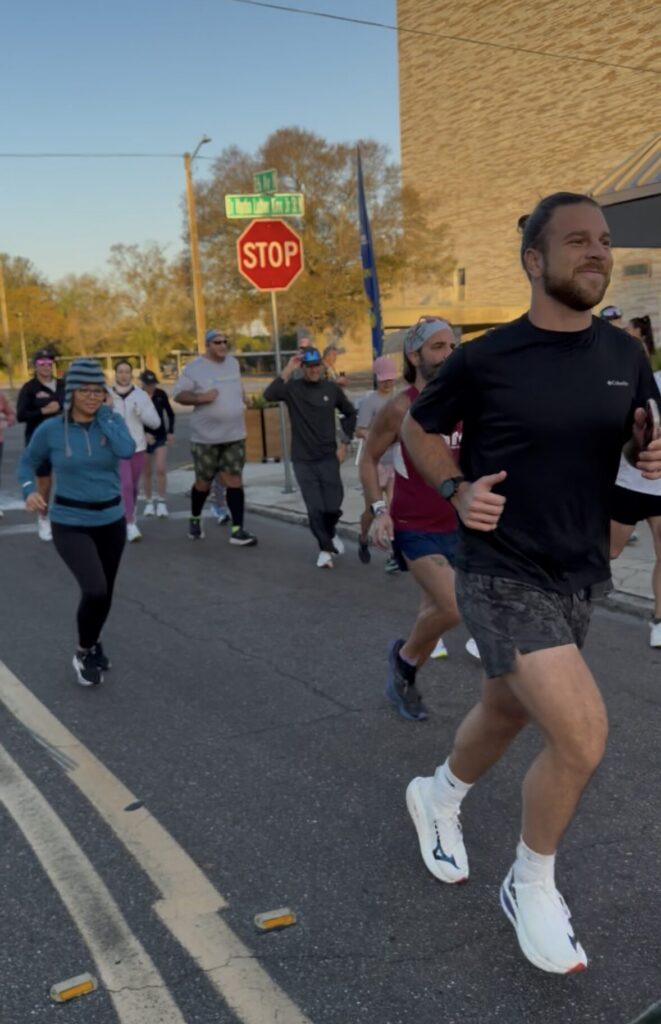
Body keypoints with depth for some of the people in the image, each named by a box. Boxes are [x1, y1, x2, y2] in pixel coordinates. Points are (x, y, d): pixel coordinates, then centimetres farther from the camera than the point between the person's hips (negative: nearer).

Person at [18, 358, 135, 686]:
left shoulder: (113, 420, -4)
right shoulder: (51, 429, -9)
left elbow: (127, 451, -23)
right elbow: (28, 462, 6)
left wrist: (104, 414, -16)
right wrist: (30, 490, -13)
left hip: (111, 521, 4)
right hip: (70, 524, -3)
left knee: (105, 592, 16)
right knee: (95, 590, -20)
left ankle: (93, 643, 46)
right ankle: (84, 653, 7)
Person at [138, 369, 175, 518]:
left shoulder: (161, 394, -3)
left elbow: (170, 413, 10)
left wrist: (170, 432, 3)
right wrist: (144, 433, -22)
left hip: (160, 437, 1)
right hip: (144, 438, -1)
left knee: (161, 469, -10)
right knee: (147, 472, 7)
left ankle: (162, 502, -1)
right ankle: (149, 502, 21)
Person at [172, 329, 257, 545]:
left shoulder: (233, 363, 8)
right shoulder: (195, 367, -9)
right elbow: (178, 394, -10)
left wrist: (243, 399, 9)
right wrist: (201, 398, -23)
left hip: (234, 435, 4)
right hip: (206, 437, -4)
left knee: (234, 480, -2)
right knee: (204, 482, 9)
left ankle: (237, 530, -1)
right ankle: (195, 519, 35)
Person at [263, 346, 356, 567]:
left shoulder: (332, 388, 2)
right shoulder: (292, 387, -4)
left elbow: (350, 414, 15)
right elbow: (269, 395, -24)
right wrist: (288, 370, -27)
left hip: (328, 457, 1)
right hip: (303, 460, -1)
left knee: (333, 506, -2)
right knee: (315, 509, -5)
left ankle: (330, 533, 31)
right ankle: (325, 549, 16)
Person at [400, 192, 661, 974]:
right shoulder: (483, 359, -11)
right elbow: (418, 428, 4)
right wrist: (457, 490, -13)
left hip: (579, 578, 6)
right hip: (503, 577, -6)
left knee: (505, 715, 22)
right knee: (582, 736, -15)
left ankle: (438, 799, 53)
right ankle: (532, 888, 13)